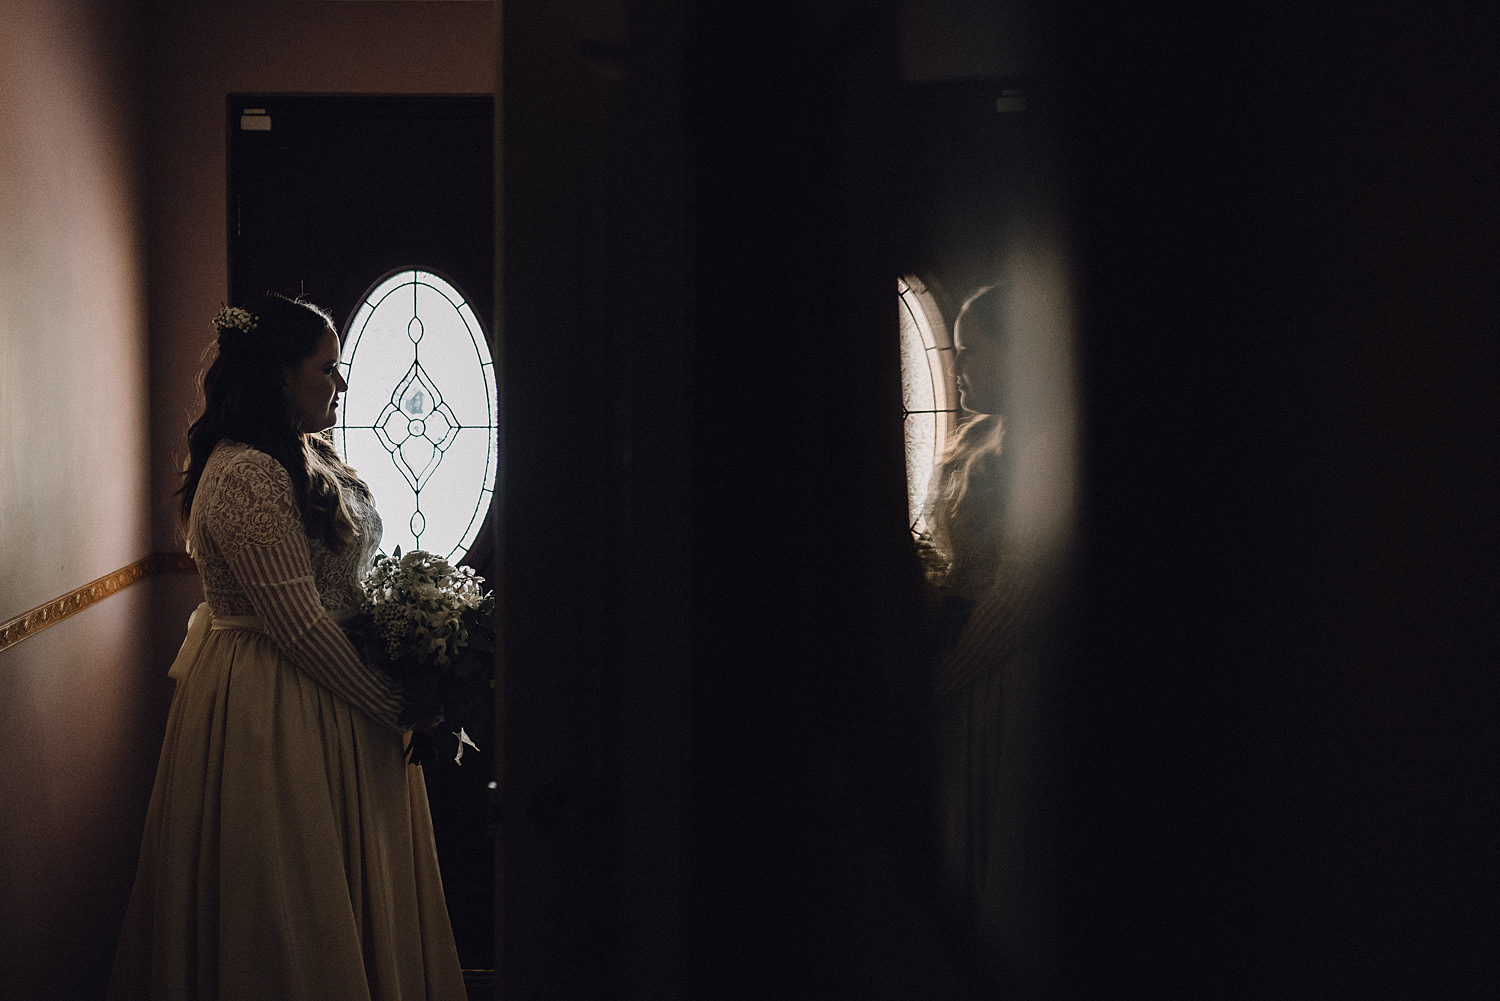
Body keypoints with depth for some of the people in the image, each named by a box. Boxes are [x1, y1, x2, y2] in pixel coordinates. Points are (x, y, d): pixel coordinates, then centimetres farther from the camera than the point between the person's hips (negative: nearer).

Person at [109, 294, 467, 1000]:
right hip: (274, 710, -10)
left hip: (331, 697, 10)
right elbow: (299, 627, -23)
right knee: (292, 906, 2)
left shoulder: (308, 456, 10)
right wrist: (395, 706, -15)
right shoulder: (246, 476, -21)